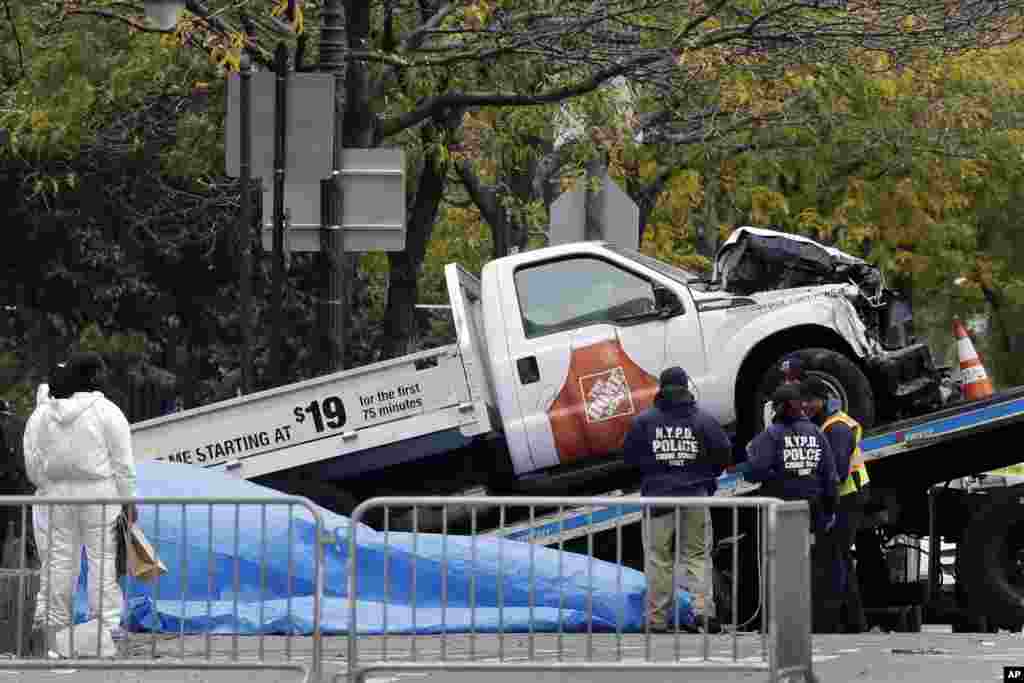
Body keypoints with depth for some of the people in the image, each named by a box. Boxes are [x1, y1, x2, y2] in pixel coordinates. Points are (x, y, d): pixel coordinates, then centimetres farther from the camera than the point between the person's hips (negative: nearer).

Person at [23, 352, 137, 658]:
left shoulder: (42, 413, 4)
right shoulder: (107, 412, -7)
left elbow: (32, 463, 5)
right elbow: (122, 463, -6)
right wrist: (128, 500, 1)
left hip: (55, 495, 3)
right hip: (99, 495, -3)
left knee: (58, 564, 8)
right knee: (103, 563, 1)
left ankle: (54, 631, 9)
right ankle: (105, 641, 0)